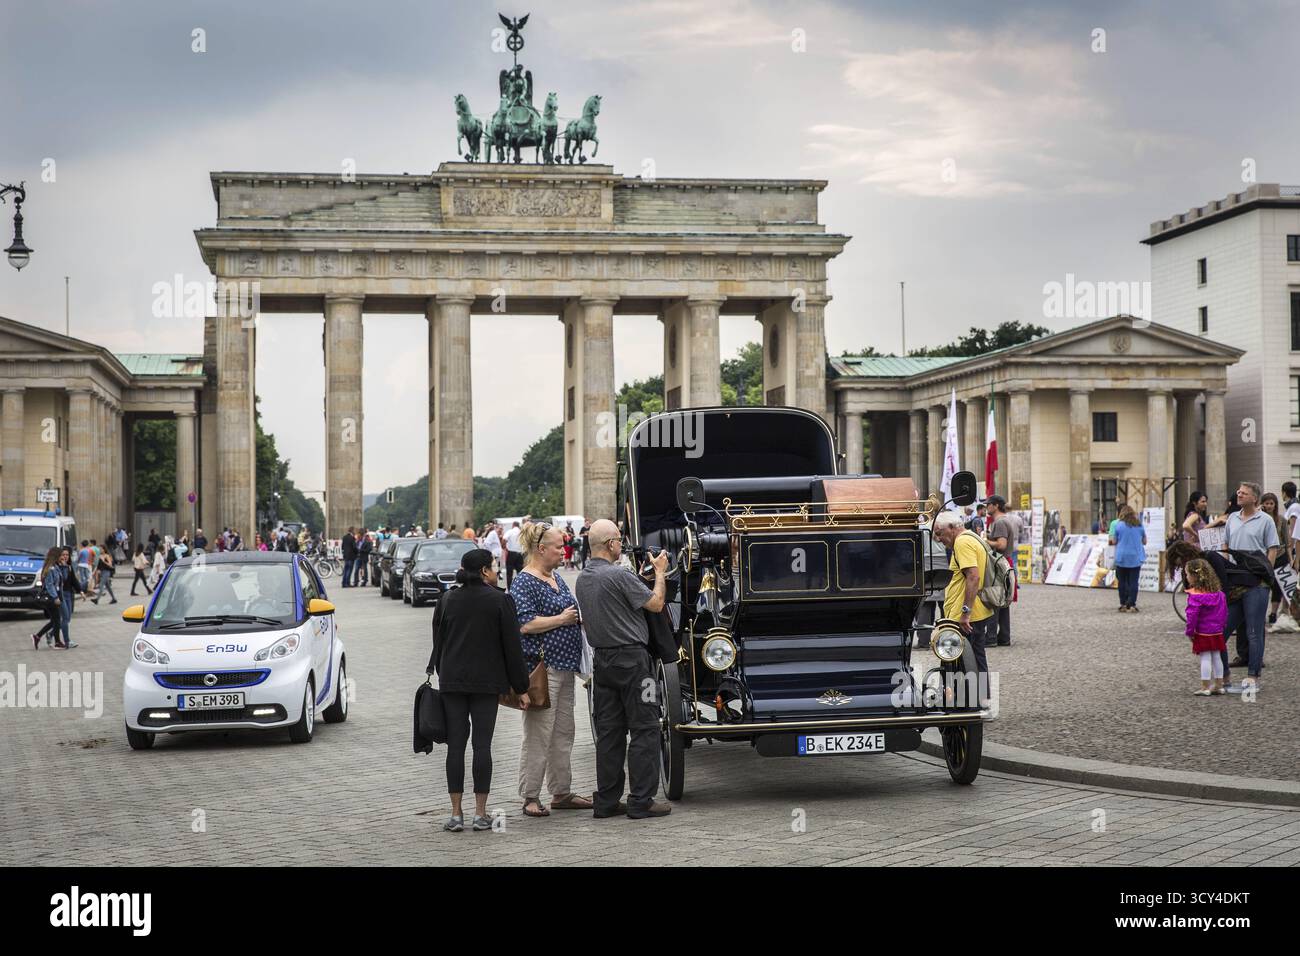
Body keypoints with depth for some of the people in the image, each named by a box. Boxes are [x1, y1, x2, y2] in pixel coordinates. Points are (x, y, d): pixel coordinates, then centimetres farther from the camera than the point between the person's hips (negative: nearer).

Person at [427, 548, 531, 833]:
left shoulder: (447, 601, 6)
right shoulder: (499, 601, -5)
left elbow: (438, 642, 12)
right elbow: (512, 646, -4)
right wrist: (521, 688, 1)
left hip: (452, 681, 3)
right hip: (486, 681, -3)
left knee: (456, 745, 4)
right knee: (482, 745, 1)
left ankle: (456, 813, 2)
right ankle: (480, 814, 0)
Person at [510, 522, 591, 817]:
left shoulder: (555, 578, 16)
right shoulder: (524, 582, -11)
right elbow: (525, 624, -21)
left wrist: (578, 615, 11)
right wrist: (562, 619, -15)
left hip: (563, 667, 9)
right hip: (541, 668, -9)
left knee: (563, 733, 13)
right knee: (538, 735, -5)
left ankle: (561, 792, 20)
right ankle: (530, 797, 0)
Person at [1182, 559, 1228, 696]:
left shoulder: (1195, 595, -18)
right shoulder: (1218, 593, 5)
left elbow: (1192, 615, -20)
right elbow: (1224, 611, 12)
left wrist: (1189, 631, -10)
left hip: (1203, 633, -7)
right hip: (1217, 632, 7)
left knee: (1205, 659, -2)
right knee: (1216, 657, 14)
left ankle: (1205, 688, 2)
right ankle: (1219, 686, 20)